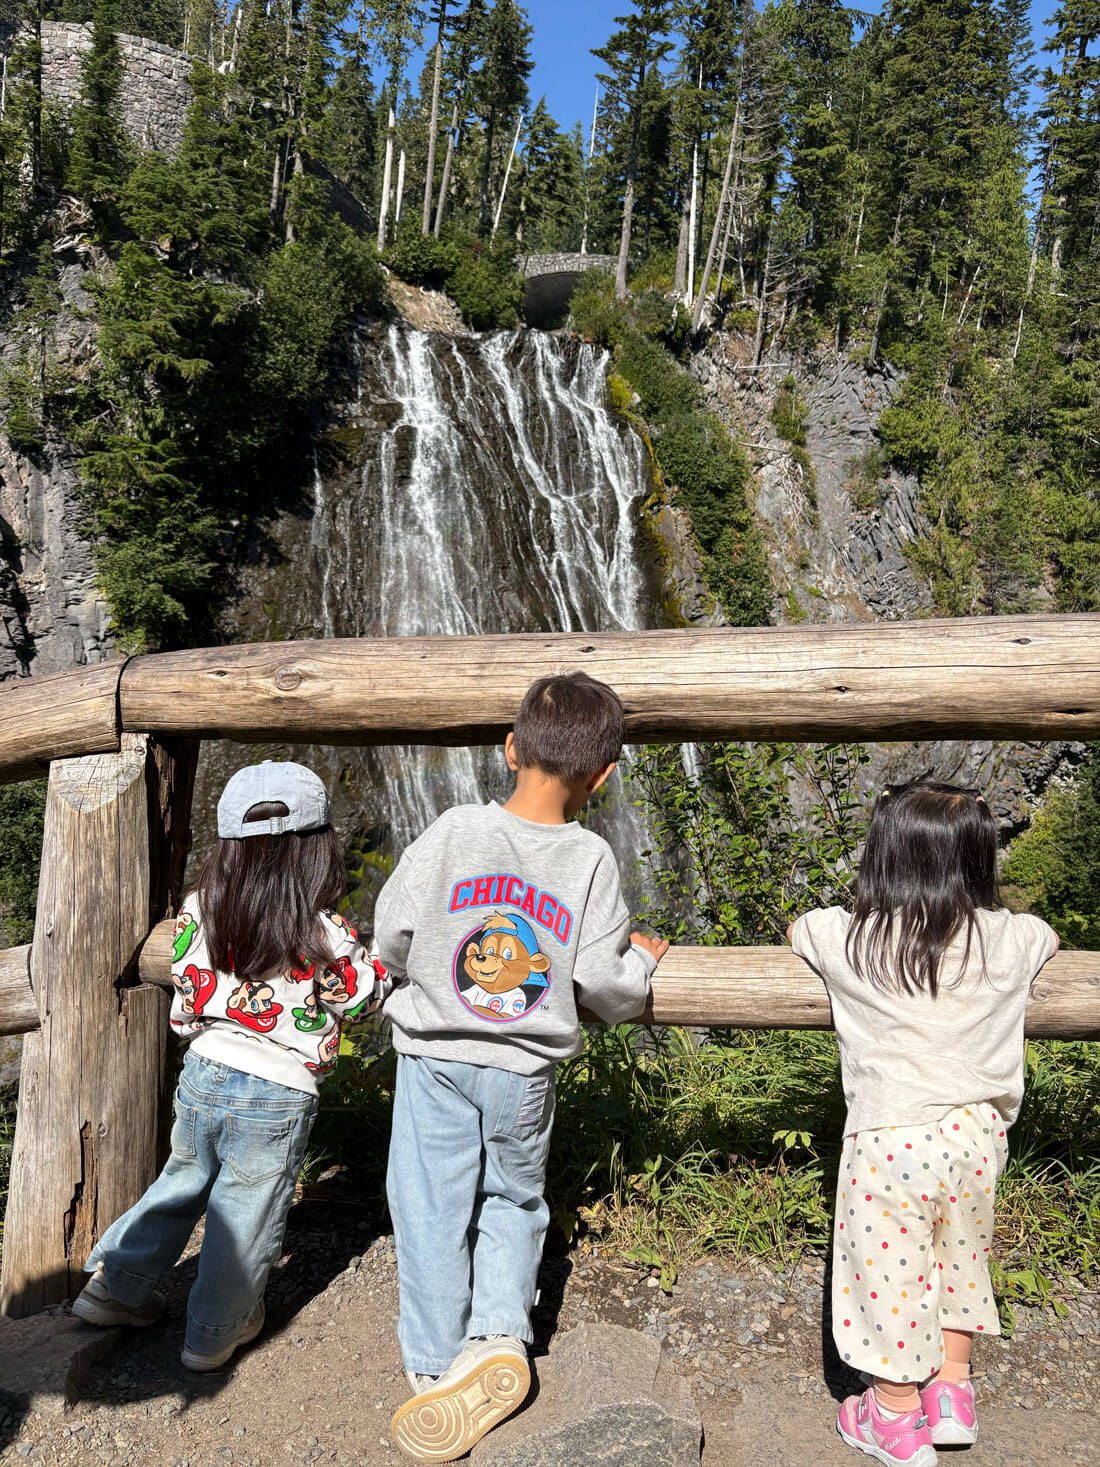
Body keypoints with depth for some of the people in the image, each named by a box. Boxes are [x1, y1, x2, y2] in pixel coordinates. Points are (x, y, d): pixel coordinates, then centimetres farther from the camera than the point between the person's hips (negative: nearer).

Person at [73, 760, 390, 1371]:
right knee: (245, 1220, 14)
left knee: (181, 1183, 28)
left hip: (202, 1074, 4)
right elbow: (364, 995, -7)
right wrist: (374, 957, 10)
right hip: (276, 1098, -4)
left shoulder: (199, 909, -9)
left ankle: (114, 1286, 35)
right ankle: (214, 1335, 30)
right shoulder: (323, 934, -21)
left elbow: (187, 989, 2)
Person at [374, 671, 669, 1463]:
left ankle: (435, 1370, 25)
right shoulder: (592, 859, -12)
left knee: (431, 1209, 14)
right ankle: (499, 1334, 11)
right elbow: (604, 984, -11)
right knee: (514, 1199, 24)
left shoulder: (455, 830, -12)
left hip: (434, 1055, 0)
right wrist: (642, 960, 11)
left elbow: (392, 936, -7)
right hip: (526, 1071, 1)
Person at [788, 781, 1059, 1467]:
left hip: (893, 1140, -4)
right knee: (959, 1259, 25)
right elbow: (1050, 938, 19)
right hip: (976, 1133, 4)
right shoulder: (1006, 939, -6)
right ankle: (953, 1397, 41)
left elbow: (795, 930, 9)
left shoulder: (850, 937, -14)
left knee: (891, 1275, 14)